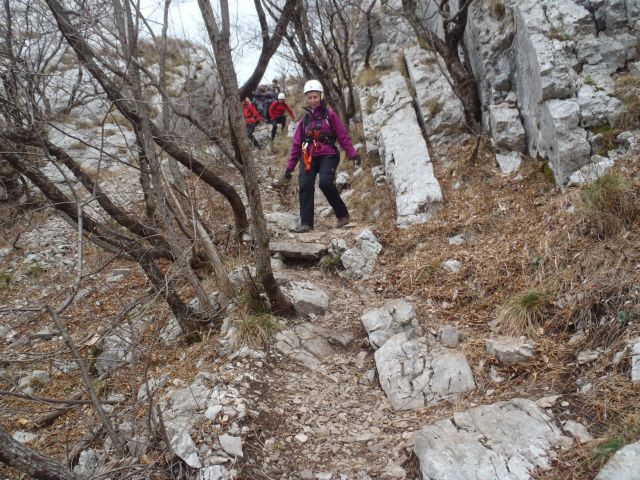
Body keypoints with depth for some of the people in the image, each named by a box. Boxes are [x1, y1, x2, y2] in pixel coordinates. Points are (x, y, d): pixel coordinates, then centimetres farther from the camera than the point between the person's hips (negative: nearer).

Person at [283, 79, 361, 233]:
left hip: (327, 155, -4)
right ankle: (306, 223, -11)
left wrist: (353, 154, -10)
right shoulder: (304, 120, 16)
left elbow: (343, 136, 2)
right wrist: (290, 167, 15)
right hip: (309, 157, 4)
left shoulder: (330, 115, 5)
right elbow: (296, 144, 18)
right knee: (305, 186, -14)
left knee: (326, 183, -25)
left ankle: (342, 215, -7)